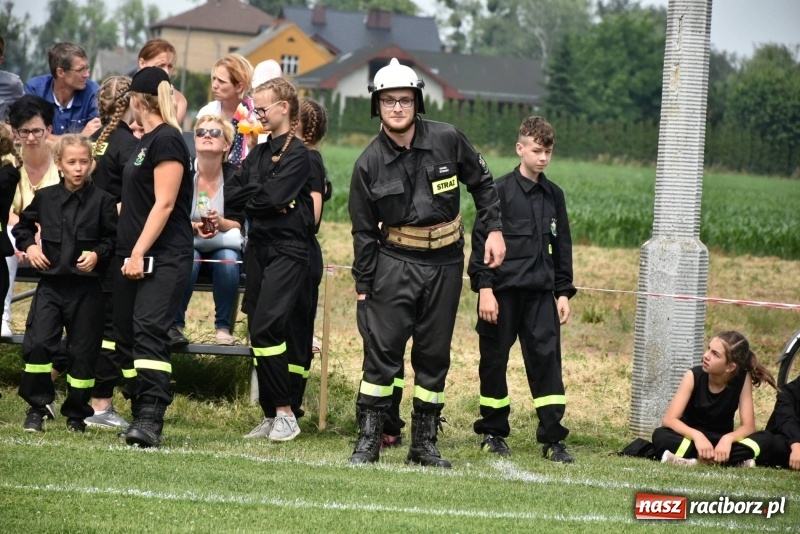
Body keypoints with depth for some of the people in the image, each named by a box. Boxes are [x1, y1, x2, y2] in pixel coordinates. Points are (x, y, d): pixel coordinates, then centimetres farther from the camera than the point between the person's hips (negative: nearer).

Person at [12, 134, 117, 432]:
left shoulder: (102, 201, -4)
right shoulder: (45, 198, 4)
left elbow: (114, 238, 0)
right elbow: (23, 225, 20)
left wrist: (98, 254, -16)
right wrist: (28, 246, 3)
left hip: (86, 287, -2)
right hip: (51, 283, 2)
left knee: (83, 351, 4)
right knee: (37, 343, -9)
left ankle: (76, 413, 18)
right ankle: (37, 408, 4)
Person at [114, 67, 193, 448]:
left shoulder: (166, 141, -11)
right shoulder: (145, 142, 17)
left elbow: (164, 204, -17)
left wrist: (139, 253, -21)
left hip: (163, 258, -10)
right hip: (134, 256, 10)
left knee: (149, 333, -19)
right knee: (127, 335, 7)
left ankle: (150, 420, -27)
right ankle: (141, 414, 10)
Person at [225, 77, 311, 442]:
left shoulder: (297, 154, -7)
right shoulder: (258, 154, 16)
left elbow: (274, 196, -18)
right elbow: (229, 196, 8)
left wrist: (249, 197, 0)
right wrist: (260, 197, -8)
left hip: (287, 250, -8)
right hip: (258, 247, 8)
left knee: (265, 329, -17)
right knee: (258, 332, 6)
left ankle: (285, 413, -11)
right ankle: (270, 416, 12)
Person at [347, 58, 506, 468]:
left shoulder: (447, 140, -5)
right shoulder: (369, 164, -6)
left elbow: (482, 182, 11)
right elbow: (363, 231, 0)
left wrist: (494, 229, 4)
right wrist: (363, 287, -2)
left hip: (445, 263, 2)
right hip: (394, 262, -2)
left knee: (435, 356, 6)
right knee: (382, 349, -9)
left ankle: (424, 444, 14)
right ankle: (368, 441, -5)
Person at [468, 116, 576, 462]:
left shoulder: (553, 196, 12)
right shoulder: (500, 191, -3)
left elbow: (562, 247, 17)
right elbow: (481, 240, -6)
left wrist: (563, 292, 11)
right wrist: (484, 288, -12)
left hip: (540, 293, 4)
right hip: (502, 290, -4)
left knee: (547, 358, -4)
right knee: (494, 360, 4)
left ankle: (552, 438, -3)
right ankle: (493, 432, 16)